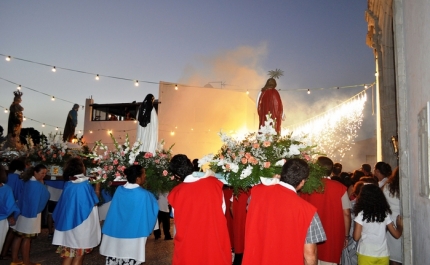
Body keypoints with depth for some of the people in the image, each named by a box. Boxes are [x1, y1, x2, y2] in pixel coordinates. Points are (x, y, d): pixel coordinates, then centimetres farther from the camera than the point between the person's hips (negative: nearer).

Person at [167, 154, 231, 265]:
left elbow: (178, 222, 2)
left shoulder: (175, 193, -14)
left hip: (188, 246, 0)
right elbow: (223, 210, 1)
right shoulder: (214, 183, -12)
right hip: (215, 241, 1)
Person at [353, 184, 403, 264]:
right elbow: (396, 234, 7)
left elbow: (356, 237, -11)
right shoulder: (385, 214, 0)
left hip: (366, 255, -4)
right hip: (383, 255, 4)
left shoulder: (361, 214, -11)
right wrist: (400, 225, 26)